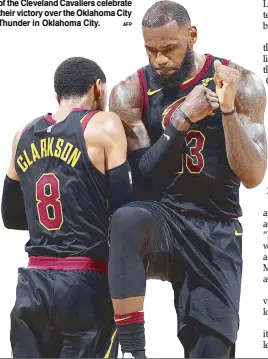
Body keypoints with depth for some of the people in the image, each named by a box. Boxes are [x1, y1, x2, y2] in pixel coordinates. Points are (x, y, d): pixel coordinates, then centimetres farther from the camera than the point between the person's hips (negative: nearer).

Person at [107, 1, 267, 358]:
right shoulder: (131, 93, -3)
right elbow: (143, 179, -8)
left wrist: (227, 109, -23)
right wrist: (182, 121, -20)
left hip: (217, 234, 1)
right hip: (160, 218, -1)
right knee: (128, 219, -37)